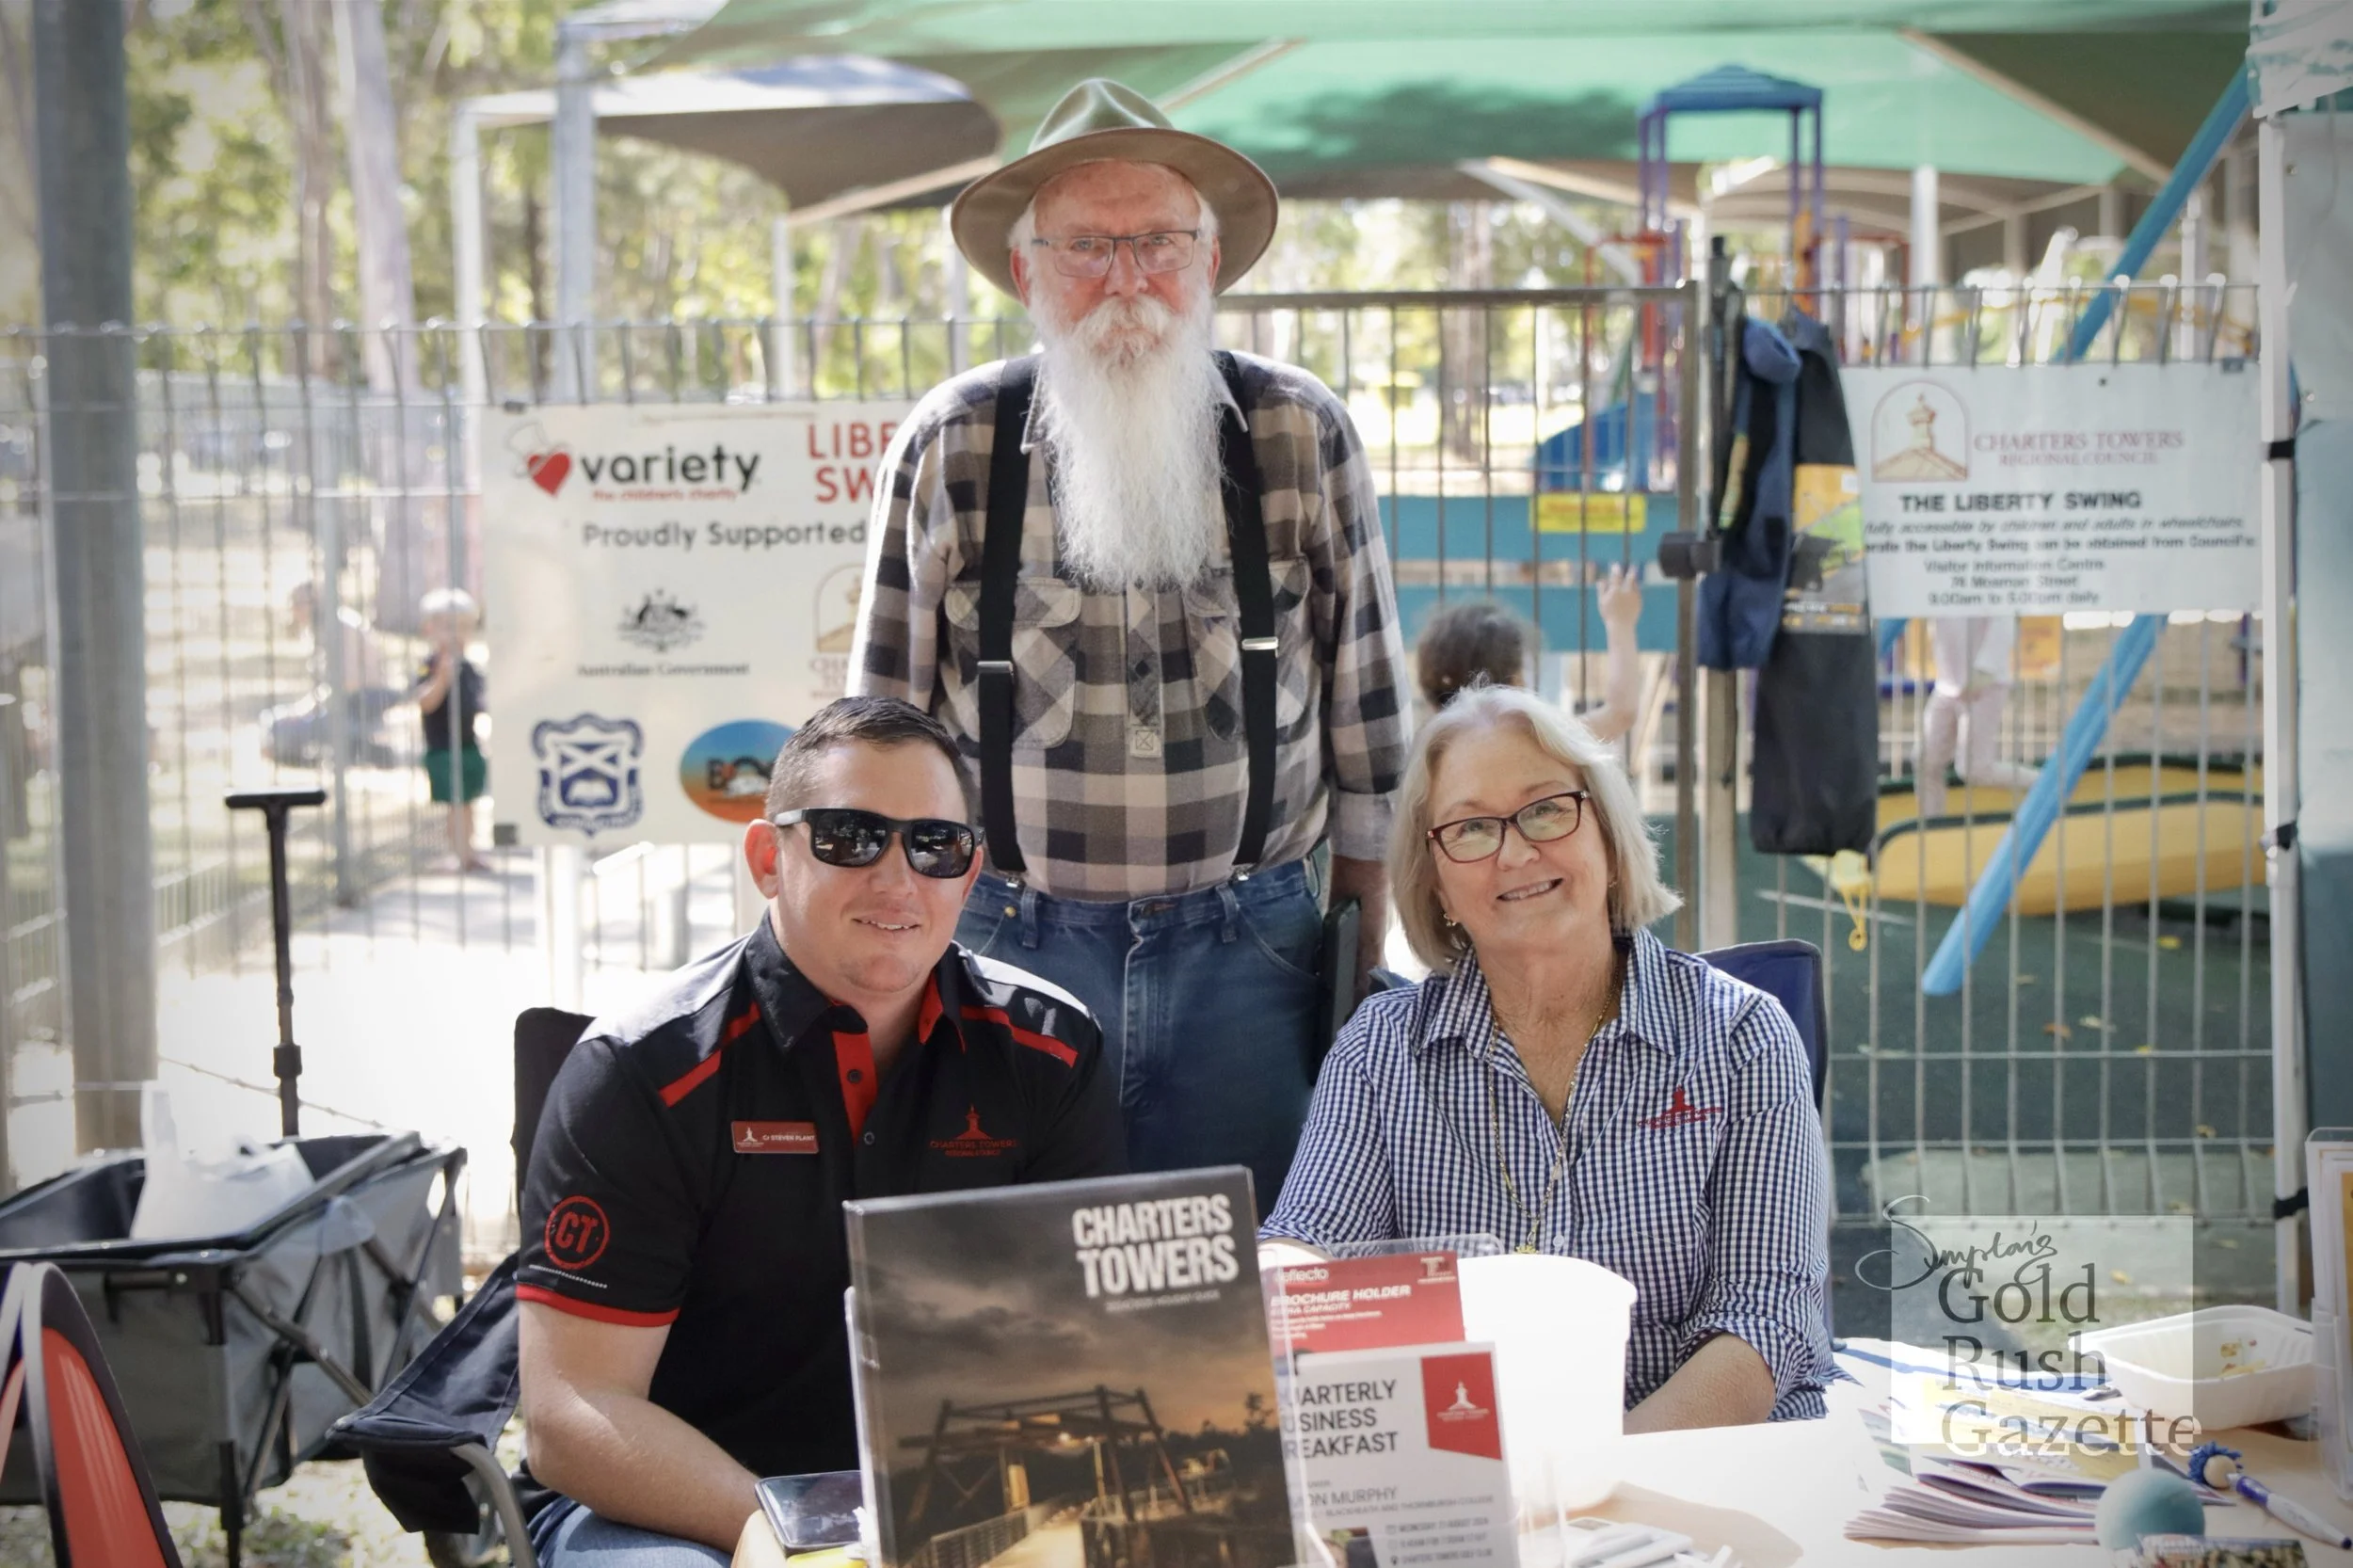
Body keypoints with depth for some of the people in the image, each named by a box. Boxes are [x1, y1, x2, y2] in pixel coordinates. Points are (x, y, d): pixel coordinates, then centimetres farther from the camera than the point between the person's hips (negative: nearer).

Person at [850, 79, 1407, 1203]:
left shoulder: (1301, 433, 2)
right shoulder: (946, 450, 0)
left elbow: (1365, 701, 7)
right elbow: (884, 730, 6)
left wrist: (1369, 945, 7)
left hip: (1248, 950, 1)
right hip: (1013, 943, 0)